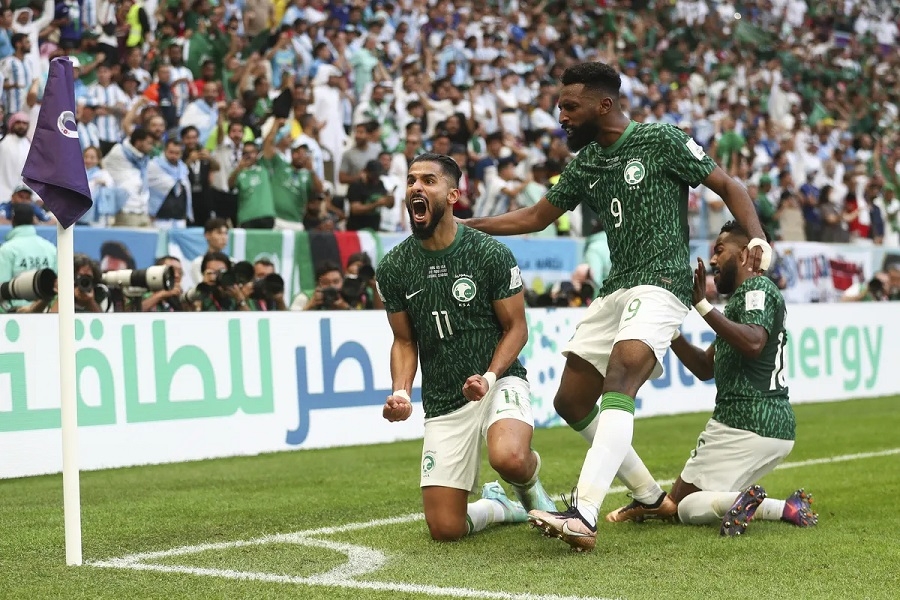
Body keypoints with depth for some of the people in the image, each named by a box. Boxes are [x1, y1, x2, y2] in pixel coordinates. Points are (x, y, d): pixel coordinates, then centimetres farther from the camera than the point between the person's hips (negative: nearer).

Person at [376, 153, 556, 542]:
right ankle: (497, 507, 32)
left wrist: (489, 378, -20)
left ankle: (530, 485, 4)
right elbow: (404, 341, 9)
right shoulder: (392, 269, 0)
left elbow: (516, 328, -3)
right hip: (441, 401, 3)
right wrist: (400, 393, -9)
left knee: (509, 458, -37)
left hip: (500, 380, -3)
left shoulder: (490, 254, -9)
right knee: (445, 529, -5)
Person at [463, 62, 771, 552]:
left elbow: (728, 187, -1)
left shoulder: (661, 140, -5)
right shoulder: (585, 164, 14)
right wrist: (462, 225, 20)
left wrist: (757, 240, -17)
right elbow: (536, 217, 24)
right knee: (571, 404, 7)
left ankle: (583, 515, -38)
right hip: (615, 290, 8)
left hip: (661, 283, -8)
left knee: (618, 382, -28)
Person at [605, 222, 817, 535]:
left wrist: (703, 305, -30)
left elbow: (753, 343, -30)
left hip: (745, 424, -10)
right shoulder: (742, 297, 21)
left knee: (684, 505, -3)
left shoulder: (757, 289, -8)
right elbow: (705, 368, 20)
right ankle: (787, 508, -3)